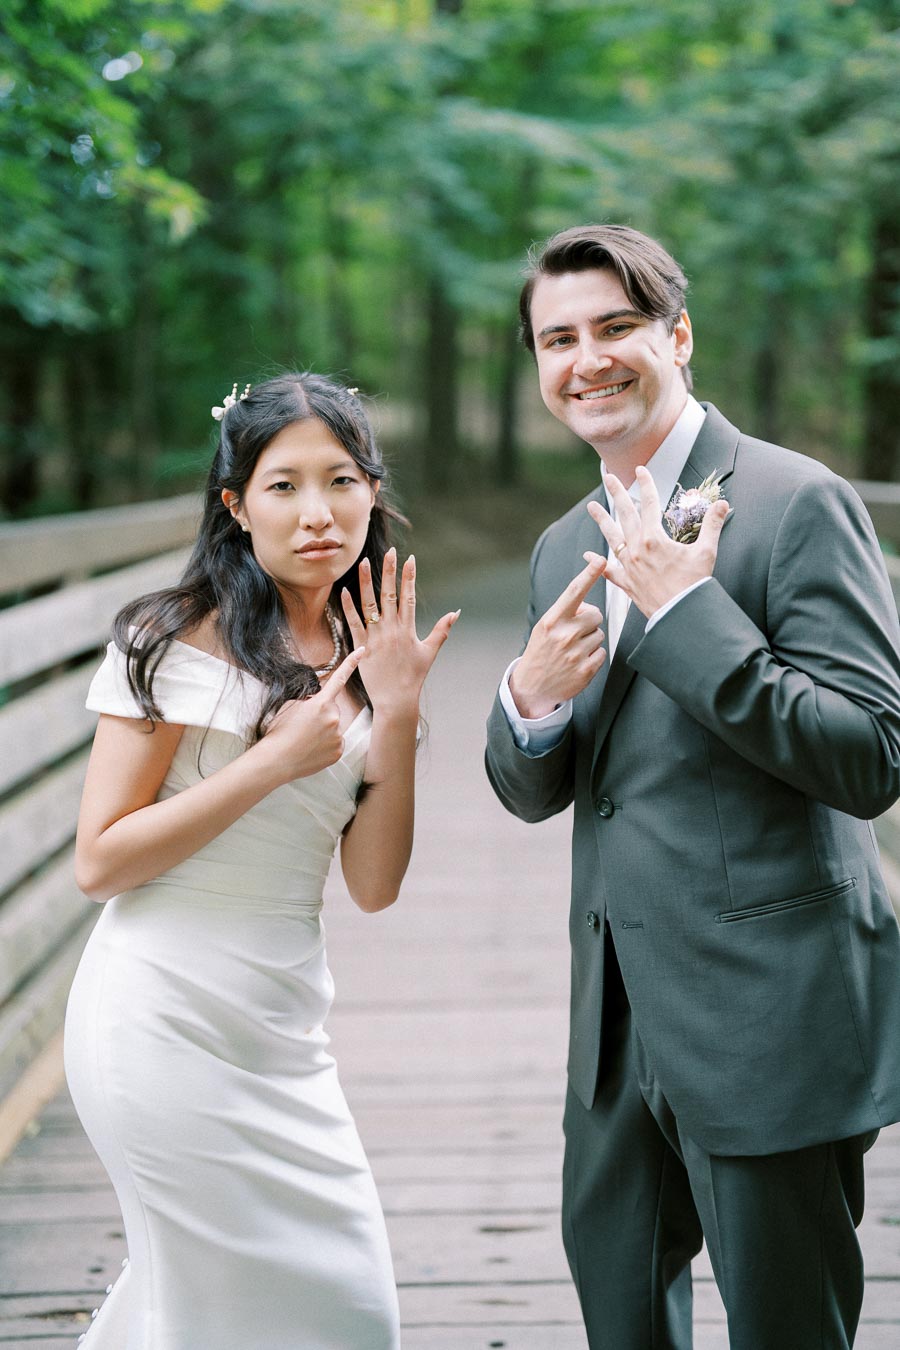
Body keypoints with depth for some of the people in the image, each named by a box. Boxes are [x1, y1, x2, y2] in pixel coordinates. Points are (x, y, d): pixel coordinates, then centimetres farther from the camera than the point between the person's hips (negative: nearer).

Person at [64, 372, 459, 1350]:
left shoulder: (360, 655, 9)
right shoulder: (182, 640, -8)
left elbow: (372, 884, 4)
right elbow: (99, 862, -12)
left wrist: (397, 714, -8)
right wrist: (276, 760, -18)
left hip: (280, 1031, 6)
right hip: (166, 1021, -6)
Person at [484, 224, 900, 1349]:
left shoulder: (796, 502, -13)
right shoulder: (567, 550, 12)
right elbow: (533, 792, 14)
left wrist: (686, 610, -23)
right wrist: (530, 702, -9)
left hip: (770, 1008, -7)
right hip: (622, 1017, 8)